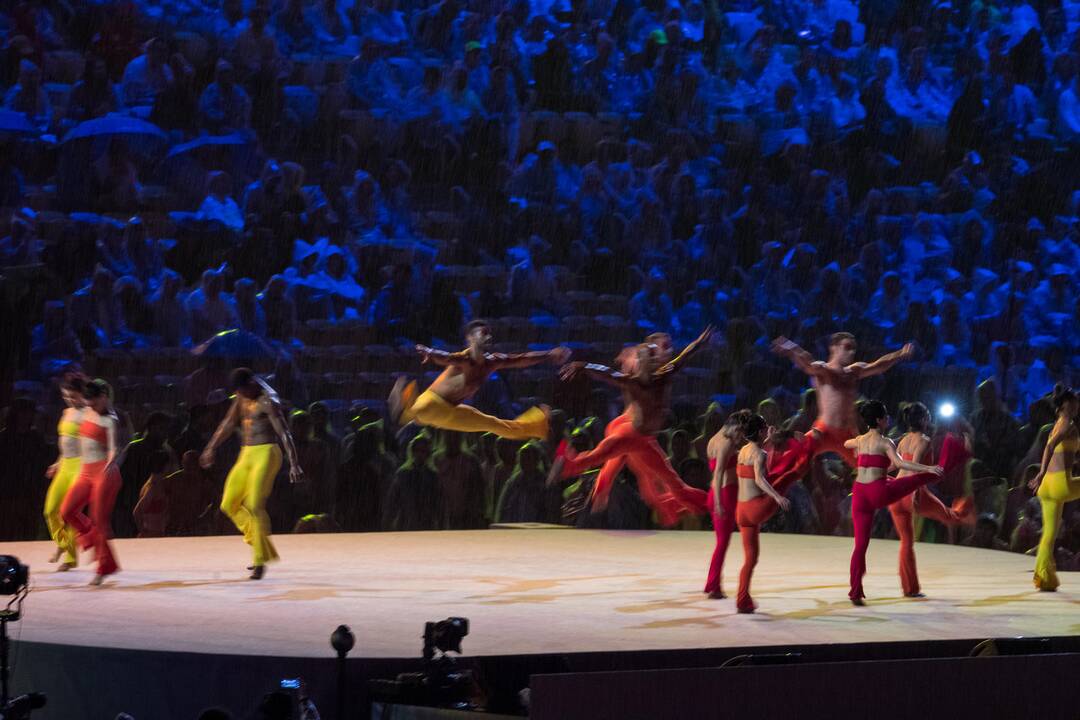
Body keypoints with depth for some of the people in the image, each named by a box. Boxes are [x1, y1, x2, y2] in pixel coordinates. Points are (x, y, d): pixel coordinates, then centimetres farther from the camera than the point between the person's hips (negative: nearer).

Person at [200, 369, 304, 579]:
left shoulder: (268, 402, -14)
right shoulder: (243, 399, 12)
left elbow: (284, 433, -20)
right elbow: (228, 424, 22)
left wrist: (294, 464, -27)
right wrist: (210, 449, 25)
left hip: (265, 454, -9)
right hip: (246, 456, 9)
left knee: (254, 506, -17)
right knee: (229, 505, 6)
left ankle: (260, 561, -11)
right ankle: (265, 550, 11)